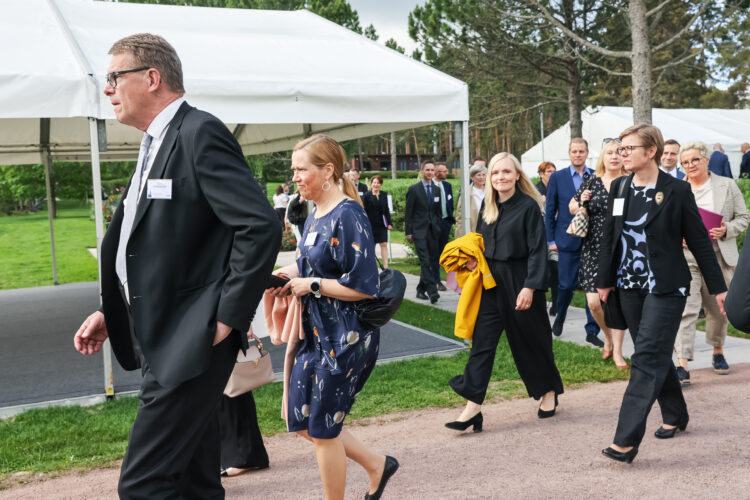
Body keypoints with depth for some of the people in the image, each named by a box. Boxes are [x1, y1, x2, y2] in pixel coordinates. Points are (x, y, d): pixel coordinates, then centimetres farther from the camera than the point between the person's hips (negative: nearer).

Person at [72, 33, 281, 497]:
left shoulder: (201, 133, -14)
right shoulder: (157, 144, 16)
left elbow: (262, 227, -22)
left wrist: (227, 318, -19)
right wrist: (111, 310, 12)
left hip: (191, 343, -10)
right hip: (165, 341, 10)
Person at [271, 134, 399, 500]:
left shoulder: (348, 216, -18)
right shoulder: (315, 215, 9)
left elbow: (363, 288, -21)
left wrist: (311, 285, -16)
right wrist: (293, 280, 1)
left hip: (345, 339, -9)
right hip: (317, 335, 9)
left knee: (322, 428, 3)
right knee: (302, 421, 14)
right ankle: (377, 466, 30)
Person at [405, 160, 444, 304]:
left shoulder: (437, 190, 12)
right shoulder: (414, 189, -1)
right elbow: (408, 212, -2)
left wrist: (439, 230, 12)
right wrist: (408, 232, -6)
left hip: (433, 231, 5)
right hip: (419, 231, -5)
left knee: (429, 261, 8)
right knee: (425, 261, -14)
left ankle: (421, 290, 20)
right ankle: (432, 291, -21)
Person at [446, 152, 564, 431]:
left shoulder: (529, 206, -10)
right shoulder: (489, 207, 9)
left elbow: (537, 250, -13)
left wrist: (530, 287, -19)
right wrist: (473, 259, 0)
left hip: (519, 281, -6)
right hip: (492, 282, 6)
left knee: (530, 340, 9)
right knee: (482, 341, 0)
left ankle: (549, 392, 32)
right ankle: (473, 406, 0)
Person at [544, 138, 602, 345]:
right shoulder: (557, 178, 3)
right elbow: (549, 211, 4)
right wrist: (551, 240, 0)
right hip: (568, 240, -1)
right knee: (567, 284, 3)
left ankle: (592, 331, 9)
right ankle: (560, 317, 31)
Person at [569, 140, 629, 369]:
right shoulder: (591, 183, 6)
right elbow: (572, 207, 16)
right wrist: (582, 202, -5)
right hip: (594, 249, 2)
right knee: (594, 302, -2)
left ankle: (617, 351, 11)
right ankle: (608, 337, 27)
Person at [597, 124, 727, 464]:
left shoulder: (676, 191, -8)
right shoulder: (619, 188, 5)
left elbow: (699, 241, -4)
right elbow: (609, 236, 11)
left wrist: (717, 287, -1)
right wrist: (604, 281, 11)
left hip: (664, 288, -5)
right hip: (630, 286, 5)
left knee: (647, 358, -10)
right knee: (656, 355, 14)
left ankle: (626, 441, -12)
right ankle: (675, 415, 34)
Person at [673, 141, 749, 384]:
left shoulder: (727, 186, 6)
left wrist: (727, 230, -11)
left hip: (718, 257, 1)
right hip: (685, 257, -1)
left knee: (719, 309, 13)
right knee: (686, 309, -13)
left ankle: (718, 351, 38)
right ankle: (682, 363, -15)